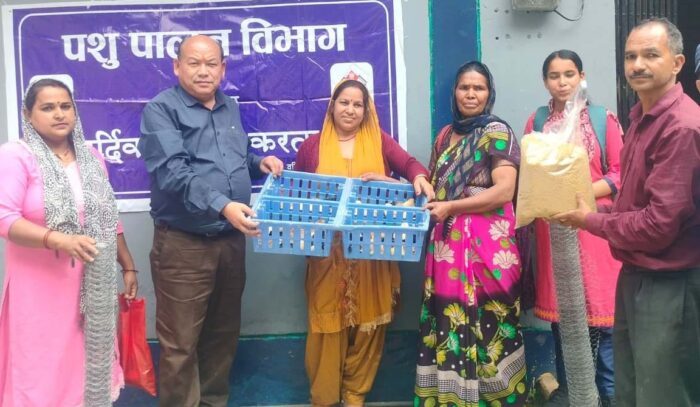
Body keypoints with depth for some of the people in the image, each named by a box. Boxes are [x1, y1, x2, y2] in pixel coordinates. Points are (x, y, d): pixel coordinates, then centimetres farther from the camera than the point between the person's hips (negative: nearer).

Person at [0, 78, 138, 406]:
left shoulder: (90, 157, 10)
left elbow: (109, 220, 15)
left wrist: (128, 267, 15)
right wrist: (58, 239, -29)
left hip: (92, 286, 5)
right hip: (42, 286, -5)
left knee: (90, 363, 12)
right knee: (43, 369, 2)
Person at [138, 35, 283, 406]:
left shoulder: (231, 109, 13)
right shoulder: (161, 109, -9)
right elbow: (172, 172, -22)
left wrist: (259, 163, 4)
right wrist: (222, 205, -34)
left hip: (232, 240, 7)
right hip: (183, 244, -6)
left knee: (223, 334, 17)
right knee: (181, 344, 1)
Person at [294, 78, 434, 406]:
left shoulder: (379, 140, 8)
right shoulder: (312, 146, 7)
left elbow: (410, 163, -5)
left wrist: (419, 178, -27)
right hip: (327, 253, -1)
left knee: (368, 322, 7)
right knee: (327, 322, 1)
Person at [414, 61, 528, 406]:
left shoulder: (497, 132, -4)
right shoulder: (446, 135, 16)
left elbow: (504, 191, -13)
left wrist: (451, 207, -14)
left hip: (486, 242, -6)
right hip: (447, 241, 6)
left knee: (484, 323, -3)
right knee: (449, 322, 6)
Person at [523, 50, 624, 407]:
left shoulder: (603, 118, 0)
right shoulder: (536, 120, 9)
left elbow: (619, 173, -2)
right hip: (552, 226, 3)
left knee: (602, 310, -3)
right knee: (559, 310, 8)